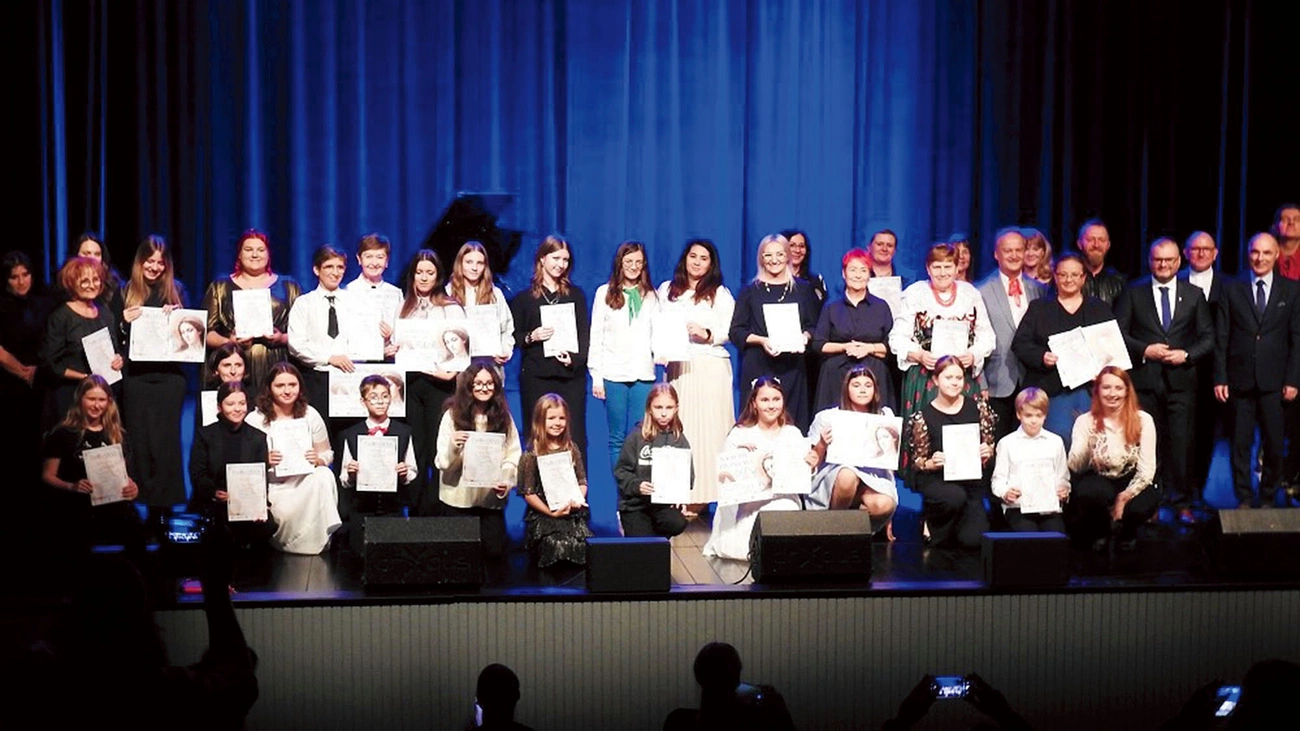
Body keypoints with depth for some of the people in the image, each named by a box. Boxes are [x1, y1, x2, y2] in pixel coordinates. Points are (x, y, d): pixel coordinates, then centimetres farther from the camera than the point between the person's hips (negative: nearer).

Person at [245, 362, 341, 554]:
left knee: (323, 475, -33)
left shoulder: (310, 415, 7)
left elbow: (328, 454, 13)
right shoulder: (255, 420, -1)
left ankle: (320, 537, -20)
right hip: (271, 486, -3)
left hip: (306, 480, 3)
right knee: (287, 512, -36)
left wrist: (318, 460, -12)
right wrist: (264, 461, -21)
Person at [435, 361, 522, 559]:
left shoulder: (504, 417, 6)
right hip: (458, 499, -2)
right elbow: (442, 463, -6)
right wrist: (453, 446, -27)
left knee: (494, 550, -4)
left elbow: (513, 457, 4)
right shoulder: (453, 415, -2)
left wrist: (507, 482, -14)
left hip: (492, 499, 2)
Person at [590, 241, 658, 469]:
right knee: (617, 438, 1)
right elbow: (596, 336, 5)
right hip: (614, 373, -1)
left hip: (643, 373, 1)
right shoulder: (605, 293, 8)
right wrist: (596, 376, -1)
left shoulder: (651, 296, 15)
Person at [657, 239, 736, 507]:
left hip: (710, 366, -2)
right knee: (677, 430, -4)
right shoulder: (666, 290, 17)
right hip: (676, 367, 3)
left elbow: (731, 331, 1)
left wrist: (707, 334, -15)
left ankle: (704, 496, -6)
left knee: (708, 428, -7)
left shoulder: (720, 293, 9)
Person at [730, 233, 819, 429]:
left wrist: (805, 337, -8)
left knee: (793, 421, -4)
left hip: (792, 367, 1)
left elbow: (813, 325, 14)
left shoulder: (802, 289, 13)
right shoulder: (751, 291, 8)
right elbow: (736, 332, 4)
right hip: (758, 367, -1)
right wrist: (761, 340, -12)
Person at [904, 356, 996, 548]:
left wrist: (988, 452, -10)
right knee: (955, 497, -38)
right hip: (936, 479, -2)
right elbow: (917, 461, 3)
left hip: (971, 478, 3)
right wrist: (931, 464, -19)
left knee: (973, 539, -15)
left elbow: (990, 445, 13)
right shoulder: (923, 417, -2)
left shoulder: (978, 408, 5)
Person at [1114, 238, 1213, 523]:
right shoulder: (1133, 292, 7)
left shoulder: (1194, 295, 10)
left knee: (1181, 443, -2)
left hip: (1181, 379, 1)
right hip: (1144, 379, 0)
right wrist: (1144, 350, -11)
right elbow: (1118, 332, 3)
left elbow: (1208, 338, 9)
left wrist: (1186, 355, -8)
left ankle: (1182, 503, 8)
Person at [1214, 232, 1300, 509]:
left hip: (1274, 382, 0)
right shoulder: (1232, 290, 6)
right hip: (1240, 379, 0)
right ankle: (1244, 499, 14)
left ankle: (1268, 498, 16)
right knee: (1241, 443, 3)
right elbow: (1221, 338, 4)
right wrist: (1220, 378, -2)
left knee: (1274, 444, 1)